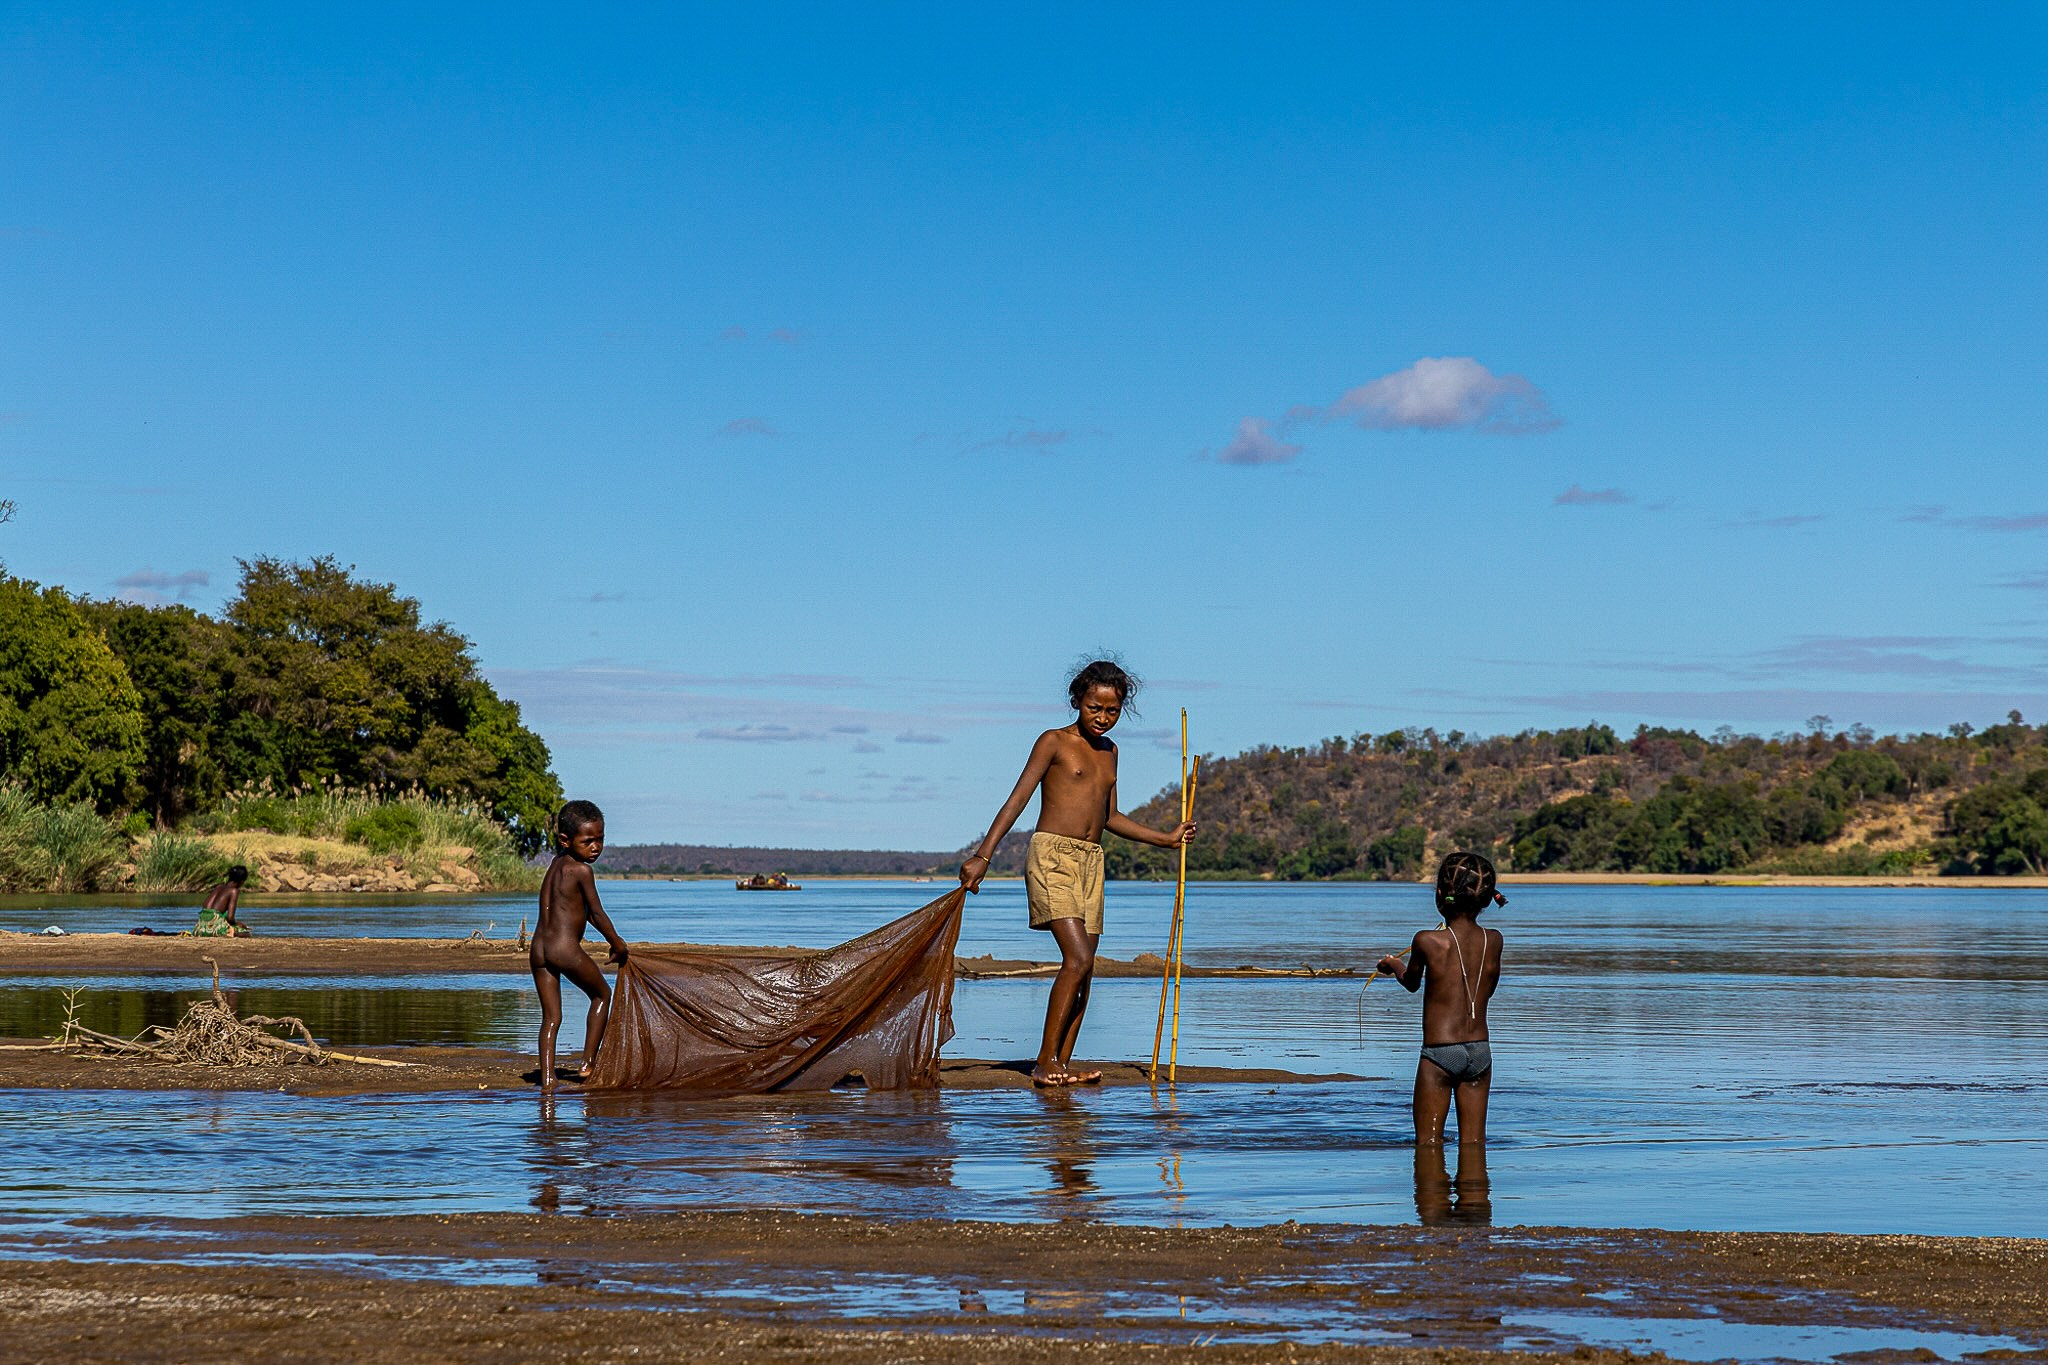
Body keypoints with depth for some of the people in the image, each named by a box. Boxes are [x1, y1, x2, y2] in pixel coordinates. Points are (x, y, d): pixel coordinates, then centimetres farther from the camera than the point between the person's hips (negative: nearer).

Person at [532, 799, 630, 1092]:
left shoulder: (556, 864, 17)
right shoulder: (581, 870, -9)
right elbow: (597, 914, -5)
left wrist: (612, 939, 27)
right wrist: (617, 944, 10)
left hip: (538, 950, 7)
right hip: (566, 948, -7)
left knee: (551, 1017, 10)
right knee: (602, 994, 16)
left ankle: (547, 1080, 1)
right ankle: (587, 1063, 14)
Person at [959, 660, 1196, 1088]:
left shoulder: (1108, 751, 19)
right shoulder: (1054, 742, -1)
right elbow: (1016, 801, -7)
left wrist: (1167, 838, 24)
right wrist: (982, 856, -15)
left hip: (1091, 863, 7)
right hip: (1052, 855, -7)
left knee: (1084, 970, 1)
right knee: (1078, 958, -18)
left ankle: (1062, 1063, 4)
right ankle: (1045, 1063, -14)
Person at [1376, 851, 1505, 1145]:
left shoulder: (1427, 941, -12)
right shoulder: (1493, 940, 0)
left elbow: (1411, 983, 8)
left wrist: (1394, 965, 31)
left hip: (1439, 1052, -4)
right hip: (1480, 1052, 4)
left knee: (1428, 1141, 2)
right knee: (1473, 1142, 9)